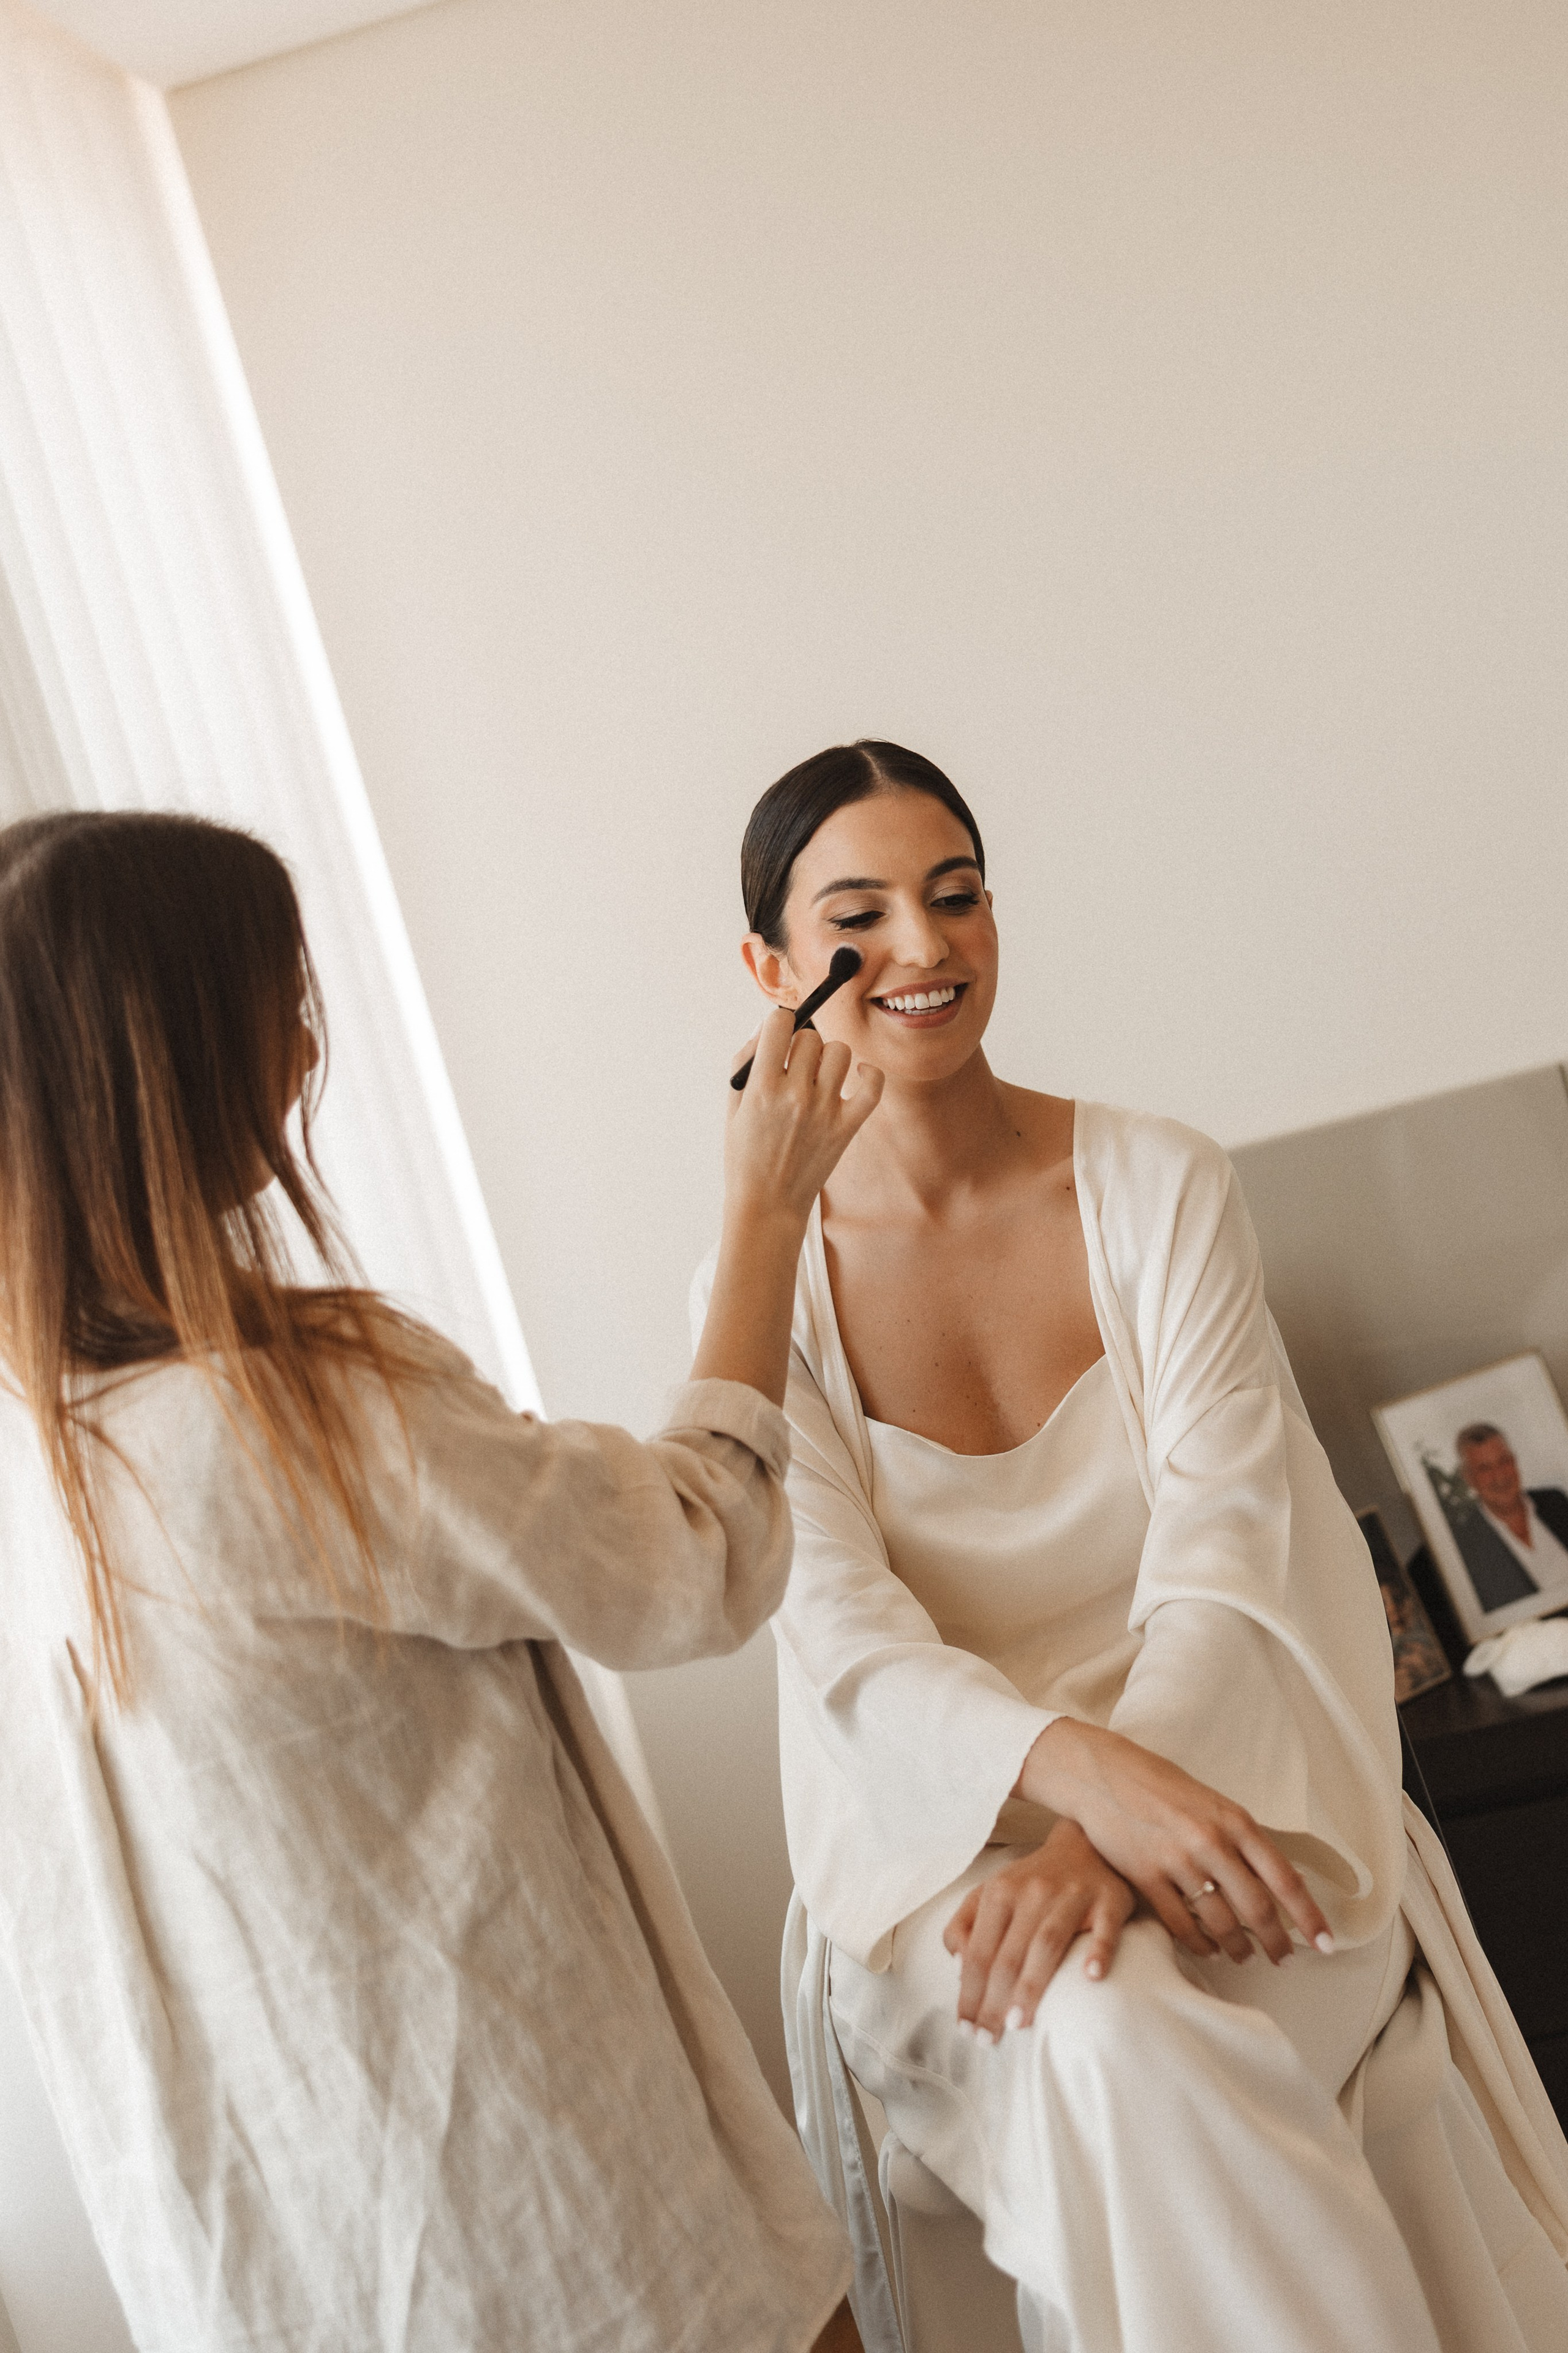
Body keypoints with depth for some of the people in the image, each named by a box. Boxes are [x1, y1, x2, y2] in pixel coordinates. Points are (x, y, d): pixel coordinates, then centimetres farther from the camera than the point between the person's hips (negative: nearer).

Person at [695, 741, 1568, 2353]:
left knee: (1153, 2020, -30)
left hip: (1210, 1773, 1)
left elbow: (1221, 1553, -10)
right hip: (945, 1820, 0)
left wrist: (1102, 1843, -27)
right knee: (1106, 2039, -32)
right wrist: (1084, 1768, -31)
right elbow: (843, 1638, -11)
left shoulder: (1159, 1188, -1)